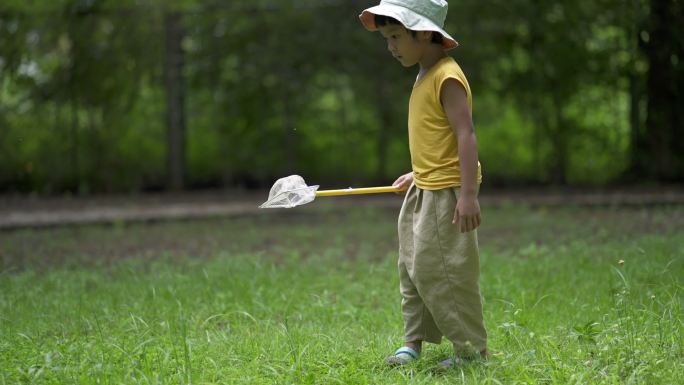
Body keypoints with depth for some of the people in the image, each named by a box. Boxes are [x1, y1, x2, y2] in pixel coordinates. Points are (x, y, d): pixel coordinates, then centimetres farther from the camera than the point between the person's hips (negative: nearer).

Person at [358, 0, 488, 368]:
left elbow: (466, 136, -22)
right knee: (412, 268, 13)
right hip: (423, 190, 10)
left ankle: (472, 348, 3)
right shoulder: (425, 76, 12)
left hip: (446, 194, -10)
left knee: (438, 272, -7)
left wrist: (469, 195, -26)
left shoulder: (447, 78, -17)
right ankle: (414, 342, 23)